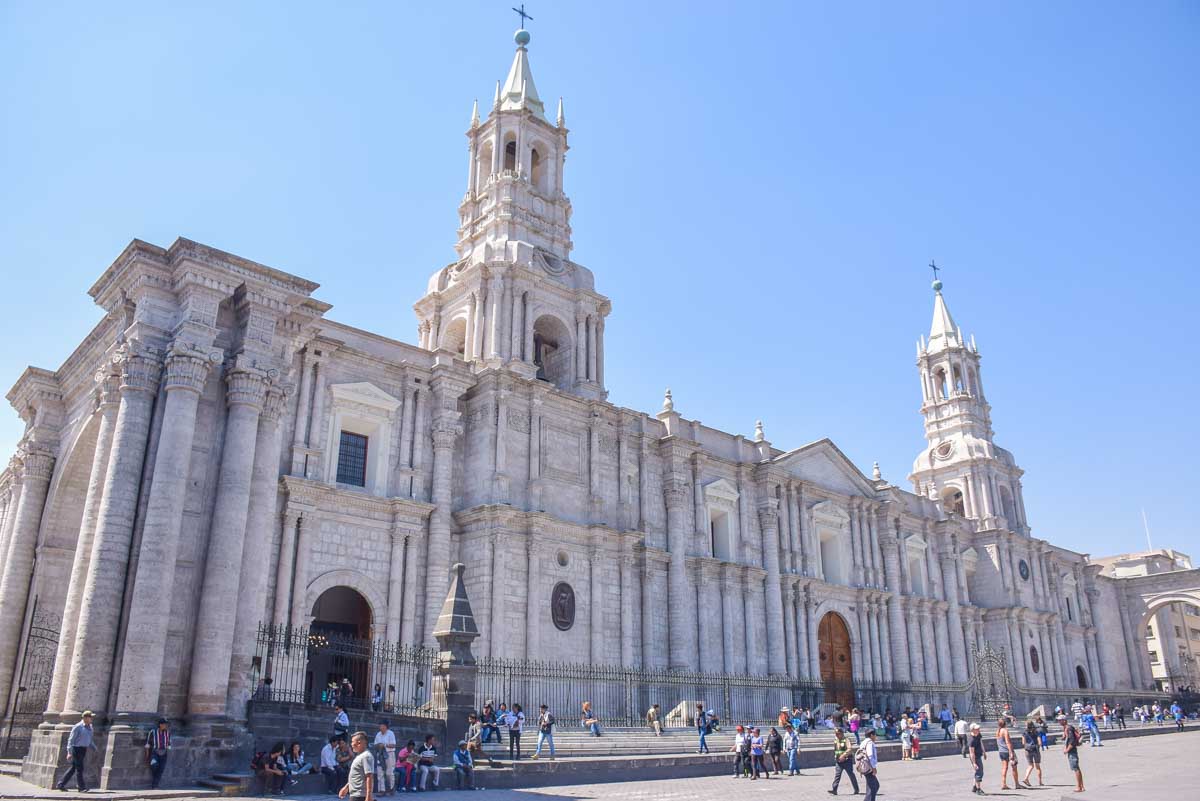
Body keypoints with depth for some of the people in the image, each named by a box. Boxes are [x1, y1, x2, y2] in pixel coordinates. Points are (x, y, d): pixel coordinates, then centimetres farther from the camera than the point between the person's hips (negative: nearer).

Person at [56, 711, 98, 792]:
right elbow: (71, 740, -14)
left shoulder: (89, 727, 11)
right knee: (79, 768, -5)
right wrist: (69, 752, -20)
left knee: (73, 768, 12)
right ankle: (82, 787, 0)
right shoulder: (78, 727, -12)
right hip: (77, 749, -8)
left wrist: (94, 749, 17)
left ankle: (60, 784, 21)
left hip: (84, 750, 8)